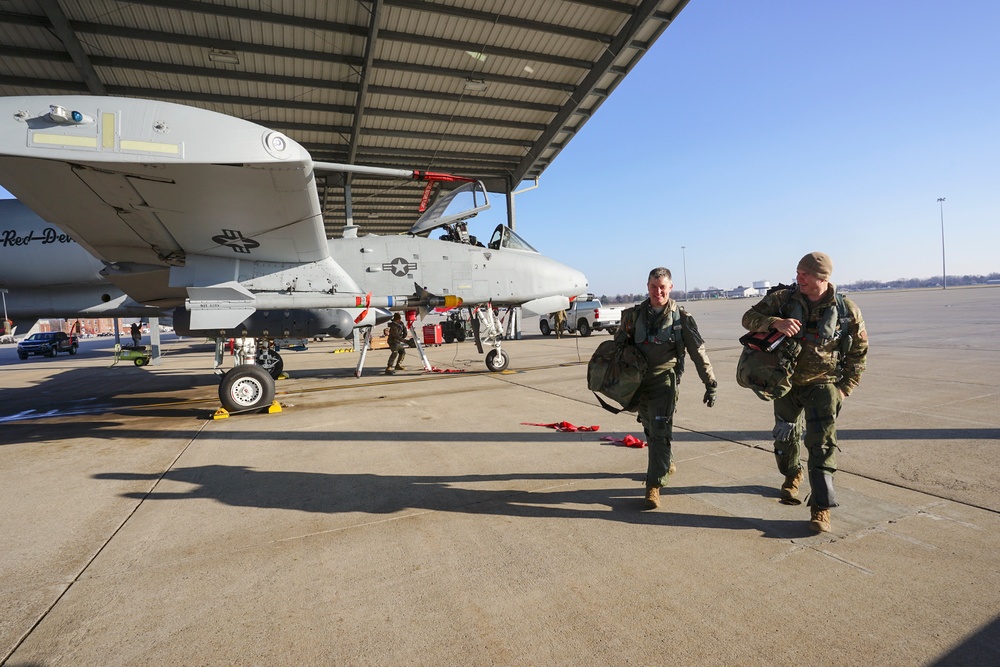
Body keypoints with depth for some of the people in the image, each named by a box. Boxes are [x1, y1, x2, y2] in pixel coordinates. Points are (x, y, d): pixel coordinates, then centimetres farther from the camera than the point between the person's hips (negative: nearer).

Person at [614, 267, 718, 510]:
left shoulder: (681, 317, -5)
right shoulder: (634, 315, 2)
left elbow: (698, 352, -2)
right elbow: (619, 346, 10)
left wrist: (711, 384, -2)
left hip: (664, 380, -4)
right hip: (639, 381, 4)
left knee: (660, 432, -9)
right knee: (650, 429, 17)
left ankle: (654, 485, -2)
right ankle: (666, 463, 41)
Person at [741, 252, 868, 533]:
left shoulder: (847, 310, -10)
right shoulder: (783, 299, -10)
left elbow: (859, 352, 1)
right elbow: (749, 317, -13)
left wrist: (845, 387, -3)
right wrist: (775, 322, -34)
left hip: (823, 385, -2)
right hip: (787, 382, 2)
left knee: (822, 444, -9)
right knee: (784, 437, 14)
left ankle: (821, 508, 0)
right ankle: (792, 476, 44)